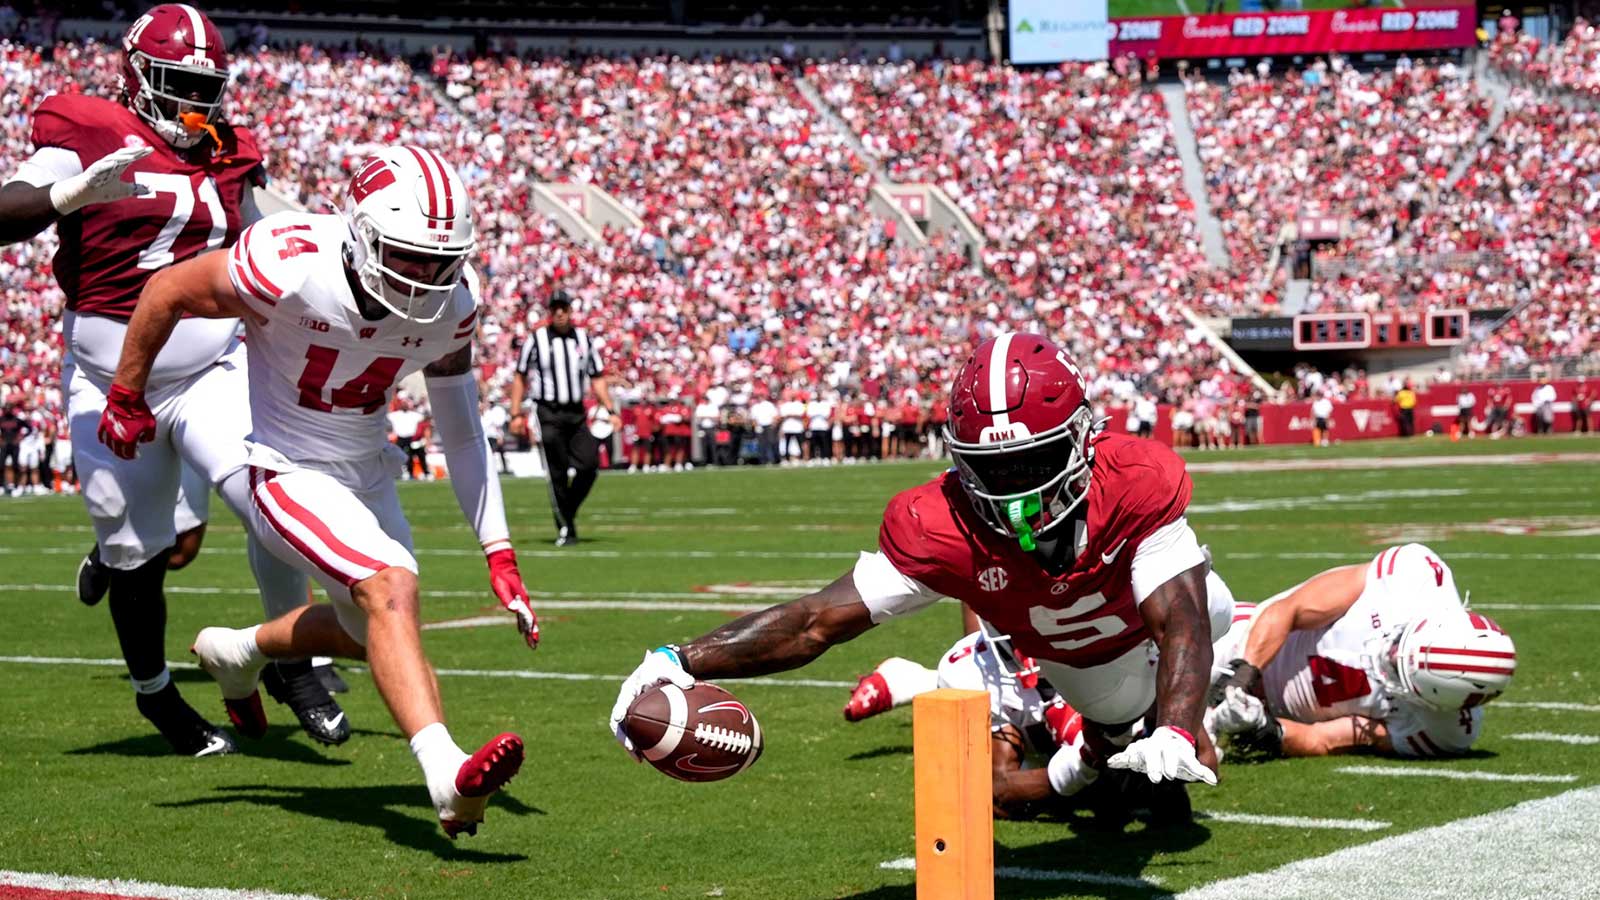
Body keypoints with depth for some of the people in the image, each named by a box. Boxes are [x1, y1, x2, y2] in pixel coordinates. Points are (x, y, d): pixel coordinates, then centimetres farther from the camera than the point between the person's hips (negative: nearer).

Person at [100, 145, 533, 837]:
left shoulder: (452, 301, -13)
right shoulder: (291, 267, -30)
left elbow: (460, 431, 1)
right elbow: (166, 292, -13)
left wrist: (499, 552, -2)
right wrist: (125, 401, 1)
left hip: (364, 468, 7)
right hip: (278, 467, -7)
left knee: (372, 632, 19)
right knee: (391, 587, -27)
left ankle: (236, 651, 46)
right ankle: (446, 775, -36)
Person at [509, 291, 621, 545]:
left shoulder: (583, 339, 10)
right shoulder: (536, 339, 0)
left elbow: (597, 378, 13)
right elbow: (520, 377, 4)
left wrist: (611, 411, 4)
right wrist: (517, 414, -3)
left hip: (576, 413, 3)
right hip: (548, 414, -3)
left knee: (589, 465, -9)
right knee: (557, 474, -3)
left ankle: (567, 512, 13)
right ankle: (566, 529, 5)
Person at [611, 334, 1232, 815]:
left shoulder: (1138, 484, -44)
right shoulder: (940, 529, -41)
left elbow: (1180, 626, -47)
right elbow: (820, 622, -41)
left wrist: (1178, 734, -67)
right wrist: (682, 662, -54)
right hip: (1076, 671, -1)